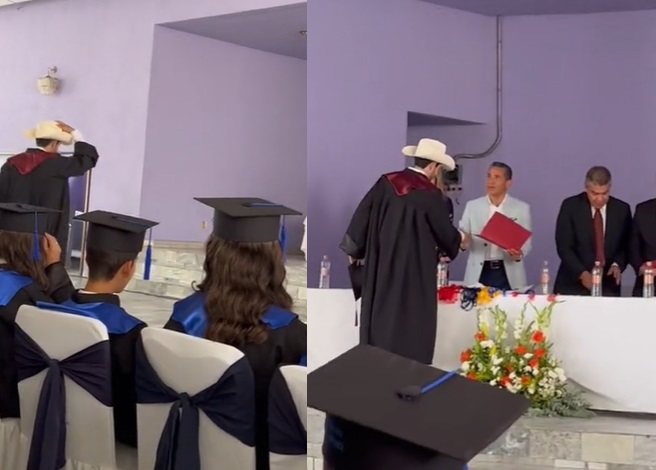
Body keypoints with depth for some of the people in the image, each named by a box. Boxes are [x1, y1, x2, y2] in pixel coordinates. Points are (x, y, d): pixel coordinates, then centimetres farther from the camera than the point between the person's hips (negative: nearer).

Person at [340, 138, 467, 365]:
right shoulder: (431, 195, -13)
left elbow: (362, 215, 3)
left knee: (379, 316, 13)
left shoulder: (386, 182, -1)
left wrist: (354, 250, 14)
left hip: (380, 266, 5)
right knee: (411, 323, 4)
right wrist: (460, 239, 20)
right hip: (414, 271, -5)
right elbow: (445, 232, -3)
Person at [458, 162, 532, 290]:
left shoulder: (522, 208, 5)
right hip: (479, 273, 1)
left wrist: (519, 254, -18)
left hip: (509, 275, -1)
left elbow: (526, 242, 3)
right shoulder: (472, 206, 7)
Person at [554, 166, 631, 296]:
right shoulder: (570, 206, -6)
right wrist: (582, 273, -21)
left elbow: (626, 245, 9)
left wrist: (617, 264, -10)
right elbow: (564, 247, -9)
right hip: (573, 283, -2)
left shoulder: (622, 209, 2)